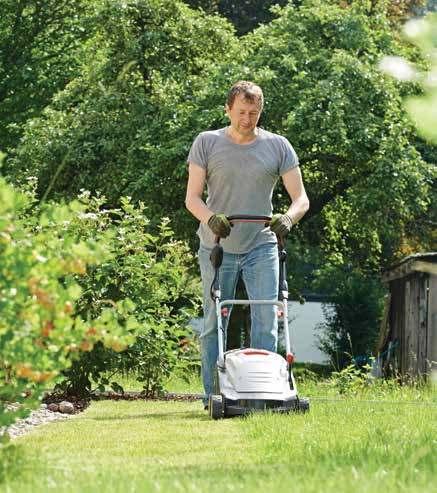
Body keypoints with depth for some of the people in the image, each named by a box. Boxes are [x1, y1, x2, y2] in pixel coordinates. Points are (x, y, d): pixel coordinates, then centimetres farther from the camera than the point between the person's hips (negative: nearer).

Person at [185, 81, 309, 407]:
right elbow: (192, 197, 0)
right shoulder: (207, 144, 2)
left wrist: (288, 218, -21)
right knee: (214, 324, 3)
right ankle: (213, 395, 8)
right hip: (218, 247, 0)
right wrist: (211, 218, -22)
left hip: (262, 247, 0)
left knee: (266, 321, -7)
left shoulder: (278, 147, 3)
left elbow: (301, 198, 1)